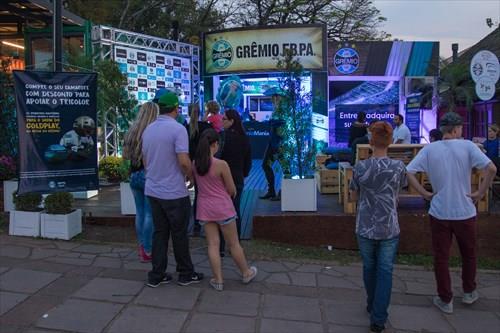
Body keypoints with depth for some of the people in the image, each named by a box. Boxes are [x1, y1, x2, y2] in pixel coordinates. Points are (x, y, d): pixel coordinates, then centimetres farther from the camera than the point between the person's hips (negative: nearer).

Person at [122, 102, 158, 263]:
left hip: (134, 175, 6)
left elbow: (125, 155, 10)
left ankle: (142, 247, 23)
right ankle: (147, 251, 6)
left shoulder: (131, 131, 5)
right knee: (149, 214, 1)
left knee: (140, 212, 14)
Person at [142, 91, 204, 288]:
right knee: (179, 233, 6)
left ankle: (156, 275, 19)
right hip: (174, 192, -6)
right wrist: (191, 176, -4)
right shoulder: (178, 129, -16)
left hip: (153, 190, 7)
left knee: (159, 232, 14)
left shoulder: (148, 130, 7)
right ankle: (186, 274, 20)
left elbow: (145, 161, 15)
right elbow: (184, 161, -22)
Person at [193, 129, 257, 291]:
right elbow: (232, 190, -10)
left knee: (213, 244, 9)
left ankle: (218, 280, 15)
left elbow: (198, 185, 7)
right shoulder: (221, 164, -19)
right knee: (233, 243, 11)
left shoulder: (195, 164, -4)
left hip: (204, 208, 4)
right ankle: (246, 273, 29)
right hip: (223, 207, -4)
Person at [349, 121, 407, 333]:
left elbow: (353, 196, 1)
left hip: (366, 227, 0)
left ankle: (372, 306, 38)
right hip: (389, 228, 0)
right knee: (385, 271, 8)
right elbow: (397, 193, 9)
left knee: (369, 267, 19)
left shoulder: (360, 167, -12)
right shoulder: (399, 167, -9)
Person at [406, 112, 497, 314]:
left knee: (441, 257, 12)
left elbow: (408, 172, -11)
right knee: (469, 254, 22)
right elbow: (491, 168, -19)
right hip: (465, 212, 0)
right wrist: (480, 192, -8)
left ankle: (445, 300, 22)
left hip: (439, 213, 1)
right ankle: (469, 292, 38)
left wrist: (425, 194, -3)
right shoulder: (467, 146, -9)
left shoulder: (429, 149, -4)